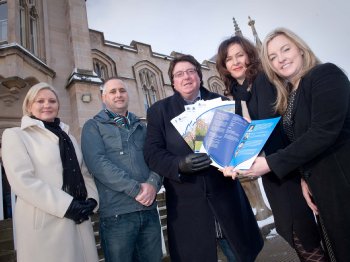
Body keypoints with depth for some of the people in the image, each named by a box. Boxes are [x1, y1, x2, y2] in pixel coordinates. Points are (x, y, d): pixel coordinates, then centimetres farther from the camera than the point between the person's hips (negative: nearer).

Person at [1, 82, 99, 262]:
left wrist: (92, 200, -5)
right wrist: (67, 205, -17)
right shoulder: (15, 135, 1)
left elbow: (84, 172, 13)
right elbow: (23, 180, -12)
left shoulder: (67, 136, 17)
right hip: (45, 224, -5)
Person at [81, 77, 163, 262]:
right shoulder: (93, 126, 4)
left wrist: (153, 183, -14)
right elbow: (97, 162, -12)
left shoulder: (141, 127, 17)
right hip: (117, 212, -4)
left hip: (149, 209, 4)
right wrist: (135, 189, -16)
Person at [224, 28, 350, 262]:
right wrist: (304, 177, 0)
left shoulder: (326, 74, -11)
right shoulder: (287, 95, 10)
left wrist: (271, 163, -22)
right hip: (321, 185, 7)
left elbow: (324, 132, -23)